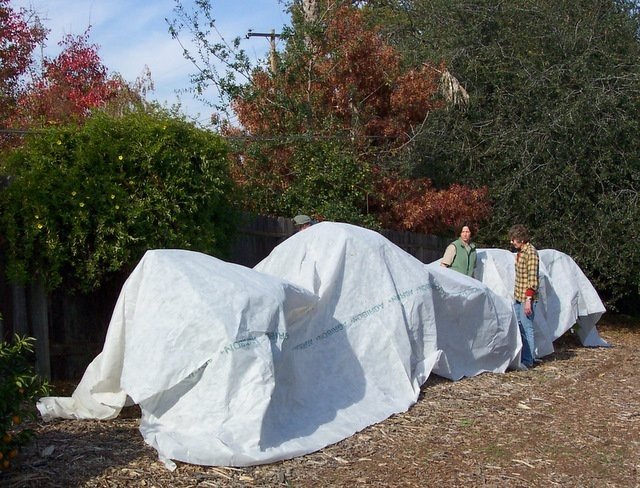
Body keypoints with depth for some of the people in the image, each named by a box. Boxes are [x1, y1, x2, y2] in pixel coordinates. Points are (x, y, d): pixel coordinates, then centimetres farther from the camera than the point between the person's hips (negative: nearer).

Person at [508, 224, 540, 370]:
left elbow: (532, 279, -19)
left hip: (526, 298, -10)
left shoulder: (531, 253, -16)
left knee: (527, 328, -4)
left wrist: (528, 299, -21)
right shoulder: (520, 252, 13)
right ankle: (521, 356, 24)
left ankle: (528, 361, 2)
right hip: (518, 297, 10)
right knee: (518, 326, 14)